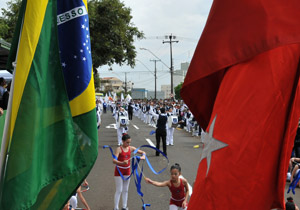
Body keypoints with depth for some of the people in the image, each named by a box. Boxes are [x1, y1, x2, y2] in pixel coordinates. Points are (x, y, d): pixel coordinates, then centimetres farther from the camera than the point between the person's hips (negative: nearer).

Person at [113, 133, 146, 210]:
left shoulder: (131, 148, -3)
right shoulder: (119, 149, -18)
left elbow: (143, 152, 1)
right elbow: (114, 161, -30)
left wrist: (143, 156, -22)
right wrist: (122, 163, -48)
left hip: (127, 170, 5)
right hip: (119, 171, -5)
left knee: (125, 190, 11)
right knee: (119, 190, -2)